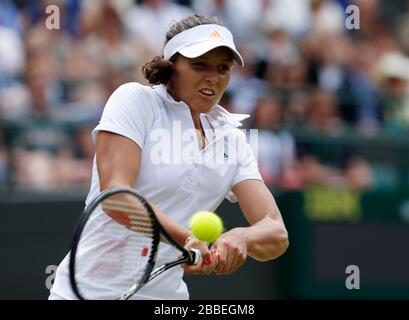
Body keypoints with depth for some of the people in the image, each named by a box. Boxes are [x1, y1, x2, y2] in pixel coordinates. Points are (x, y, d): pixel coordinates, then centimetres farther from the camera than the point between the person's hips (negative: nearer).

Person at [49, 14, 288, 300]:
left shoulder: (231, 138, 6)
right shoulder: (136, 99, -7)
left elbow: (276, 234, -4)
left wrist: (240, 238, -27)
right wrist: (186, 237, -36)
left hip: (166, 293, 5)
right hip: (93, 289, -5)